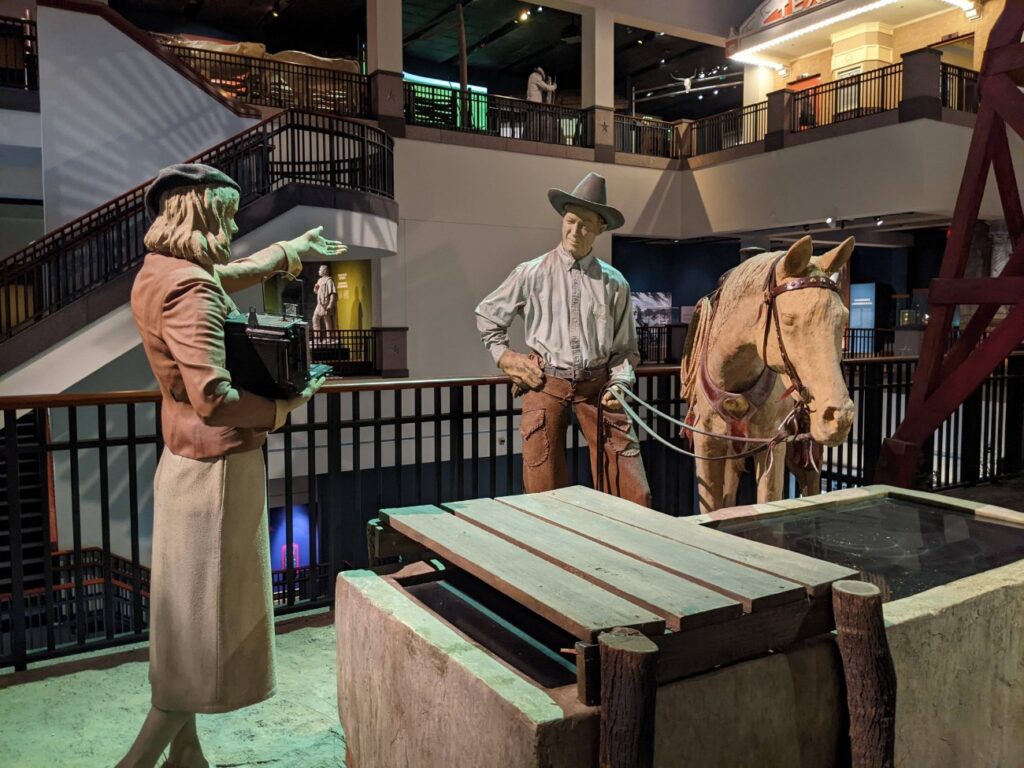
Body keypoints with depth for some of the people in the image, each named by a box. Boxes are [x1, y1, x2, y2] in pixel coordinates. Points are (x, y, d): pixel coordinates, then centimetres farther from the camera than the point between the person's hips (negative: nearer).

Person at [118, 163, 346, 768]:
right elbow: (213, 400, -29)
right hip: (218, 468, -10)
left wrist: (293, 249, 38)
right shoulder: (190, 288, -21)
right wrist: (282, 408, -14)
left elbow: (230, 275, 28)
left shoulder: (158, 273, 8)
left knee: (187, 615, 18)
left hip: (185, 462, 10)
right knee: (208, 624, 3)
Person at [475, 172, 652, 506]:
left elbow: (625, 347, 11)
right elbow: (487, 315, 16)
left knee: (633, 493, -3)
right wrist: (503, 356, 7)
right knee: (545, 491, 4)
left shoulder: (614, 283, 6)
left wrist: (619, 384, -5)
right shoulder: (532, 274, 3)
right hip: (546, 384, -1)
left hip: (597, 386, 1)